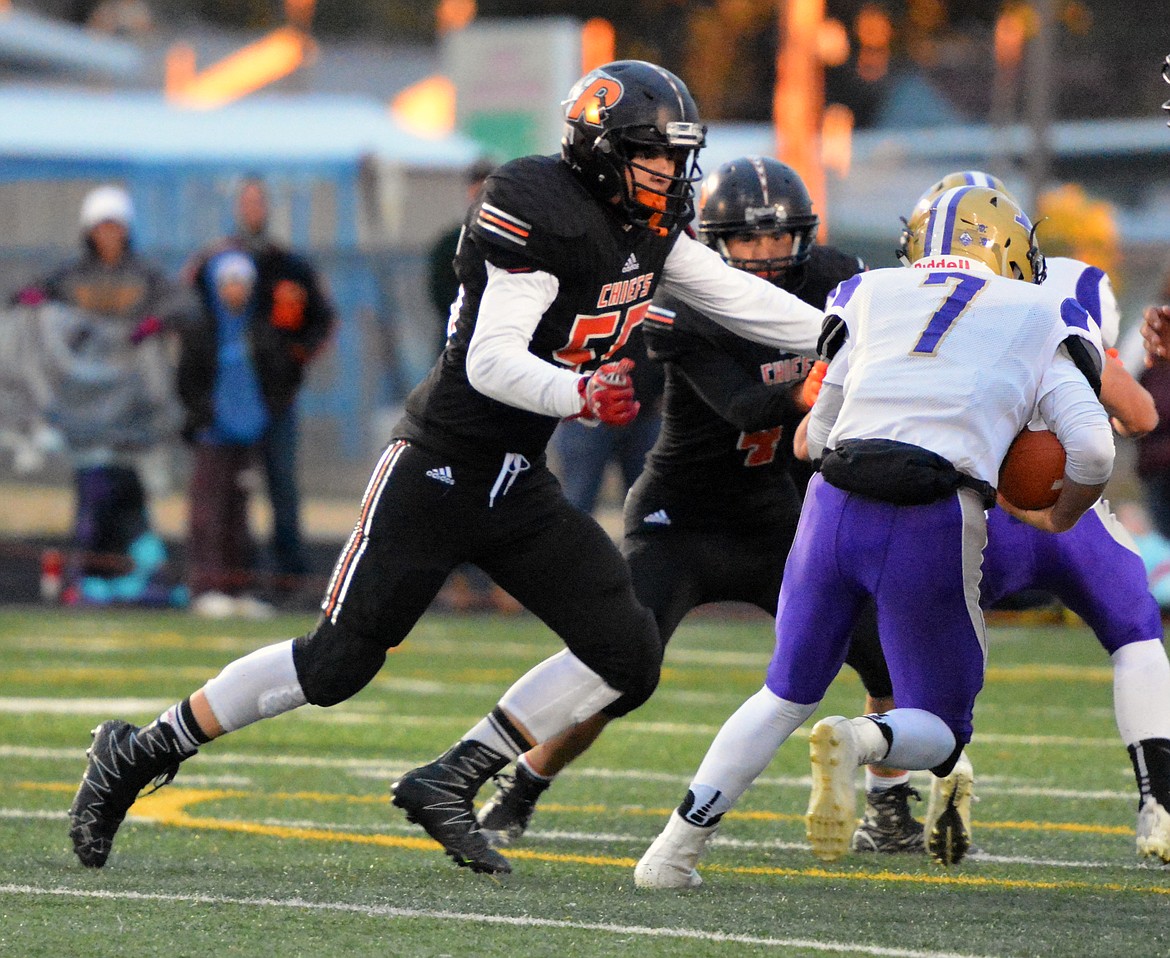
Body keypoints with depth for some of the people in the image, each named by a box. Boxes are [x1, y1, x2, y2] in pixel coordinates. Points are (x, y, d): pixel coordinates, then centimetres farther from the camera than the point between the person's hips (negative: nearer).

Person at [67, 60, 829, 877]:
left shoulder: (648, 224, 7)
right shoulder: (540, 211, -19)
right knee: (337, 661, -6)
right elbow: (491, 363, -23)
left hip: (518, 485, 8)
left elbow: (735, 297, 17)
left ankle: (451, 780, 2)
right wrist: (578, 394, -38)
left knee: (627, 657, -3)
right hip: (441, 465, -8)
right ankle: (139, 754, 8)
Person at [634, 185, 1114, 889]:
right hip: (934, 529, -3)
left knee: (788, 694, 23)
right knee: (938, 731, 14)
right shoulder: (1041, 321, 15)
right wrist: (1058, 518, 24)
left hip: (836, 507, 3)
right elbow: (1093, 449, 5)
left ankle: (678, 845, 10)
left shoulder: (870, 295, 22)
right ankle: (857, 742, -20)